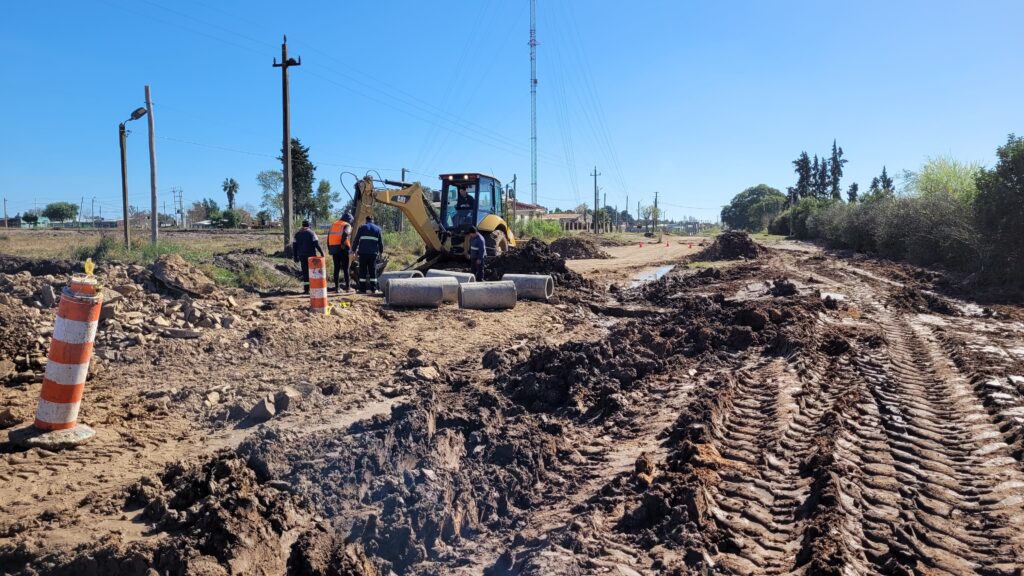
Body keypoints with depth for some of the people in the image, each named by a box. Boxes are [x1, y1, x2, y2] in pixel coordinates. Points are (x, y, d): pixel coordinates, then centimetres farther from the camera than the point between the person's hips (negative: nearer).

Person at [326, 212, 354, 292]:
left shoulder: (333, 225, 19)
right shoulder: (347, 225, 0)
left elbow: (328, 237, 16)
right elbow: (345, 234, -20)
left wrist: (329, 249, 17)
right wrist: (343, 244, -20)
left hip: (334, 249, 5)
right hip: (343, 249, -5)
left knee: (336, 268, 9)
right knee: (345, 268, 1)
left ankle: (337, 287, 8)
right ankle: (347, 287, 2)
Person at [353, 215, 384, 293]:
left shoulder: (362, 227, 6)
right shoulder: (377, 228, 11)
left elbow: (356, 240, 3)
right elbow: (380, 242, 11)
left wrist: (354, 250, 9)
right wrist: (381, 251, 20)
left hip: (363, 252, -1)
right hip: (373, 253, 1)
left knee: (363, 270, 2)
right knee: (373, 270, 6)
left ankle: (362, 289, 0)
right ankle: (373, 288, 5)